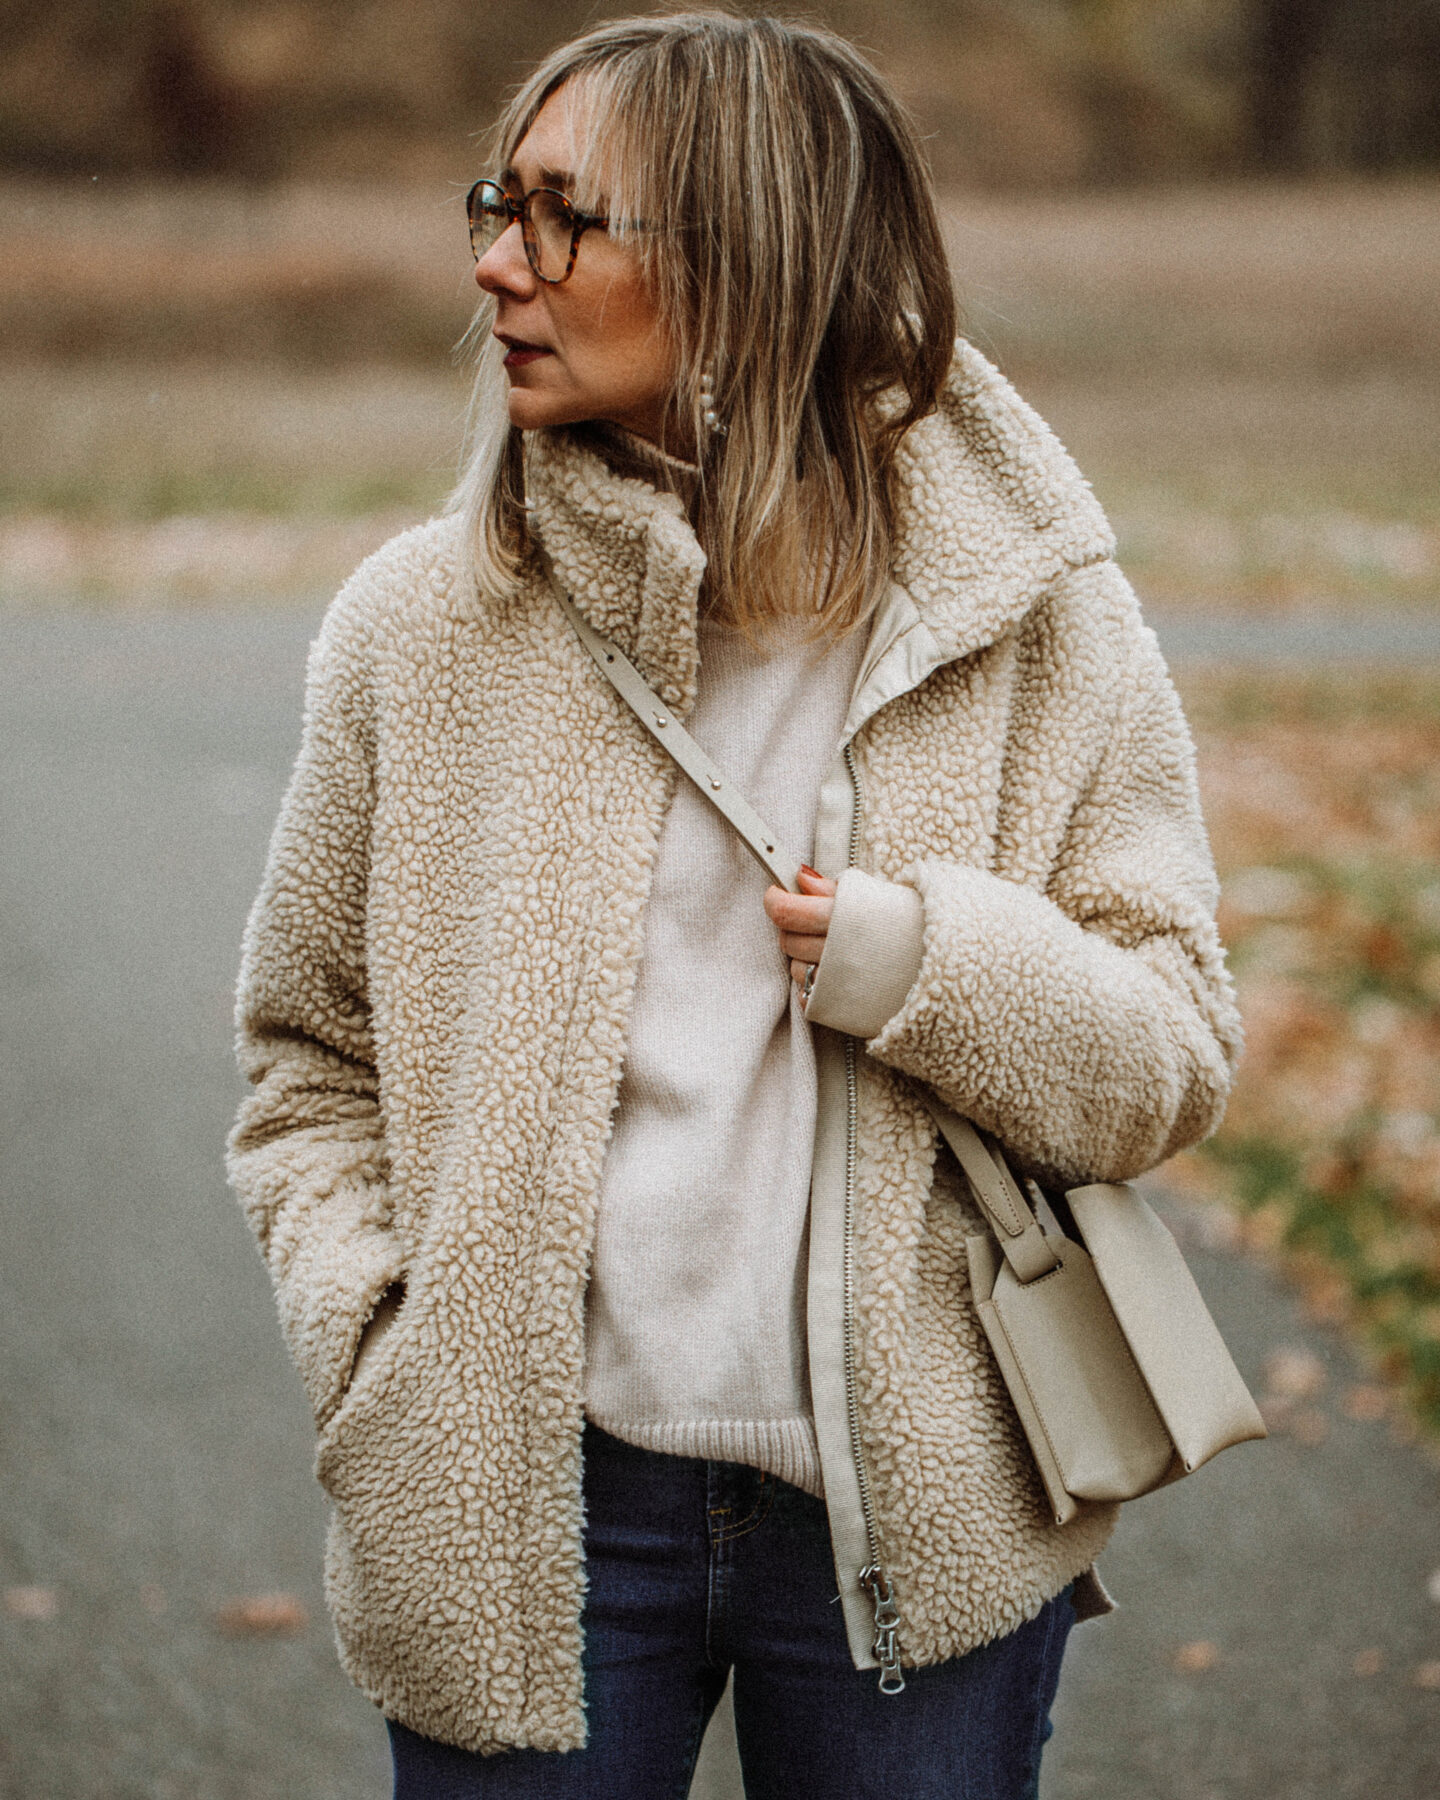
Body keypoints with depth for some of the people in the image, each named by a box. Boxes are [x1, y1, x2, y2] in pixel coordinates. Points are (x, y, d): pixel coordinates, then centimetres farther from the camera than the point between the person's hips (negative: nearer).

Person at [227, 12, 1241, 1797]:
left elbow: (1172, 1066, 0)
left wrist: (933, 967, -17)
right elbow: (309, 1058, 8)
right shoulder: (420, 625, 0)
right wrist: (373, 1356, -6)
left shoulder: (1041, 631, -3)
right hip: (517, 1502, 1)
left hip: (917, 1513, 0)